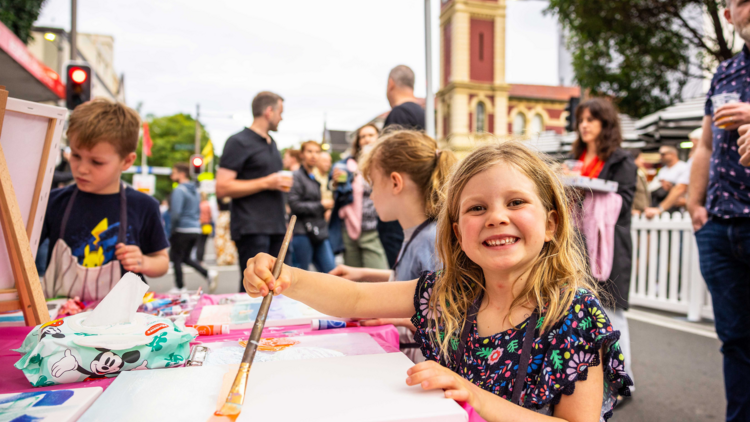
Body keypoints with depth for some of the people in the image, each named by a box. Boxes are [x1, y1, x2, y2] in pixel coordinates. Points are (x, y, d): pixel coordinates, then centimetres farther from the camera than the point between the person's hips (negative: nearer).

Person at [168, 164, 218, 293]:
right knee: (185, 258, 19)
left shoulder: (179, 190, -12)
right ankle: (208, 274, 2)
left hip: (183, 230, -8)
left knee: (176, 258, 8)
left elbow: (175, 213, -20)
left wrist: (172, 229, -8)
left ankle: (180, 287, 14)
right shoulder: (195, 190, 14)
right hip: (196, 230, 8)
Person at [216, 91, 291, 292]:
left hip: (275, 228, 8)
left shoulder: (271, 143, 21)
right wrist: (266, 183, -14)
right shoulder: (239, 142, -5)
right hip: (252, 228, -8)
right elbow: (222, 188, -14)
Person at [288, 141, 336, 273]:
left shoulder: (314, 178, 19)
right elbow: (295, 205, -15)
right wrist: (321, 205, -7)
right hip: (303, 233, -7)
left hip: (319, 233, 8)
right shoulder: (296, 176, -5)